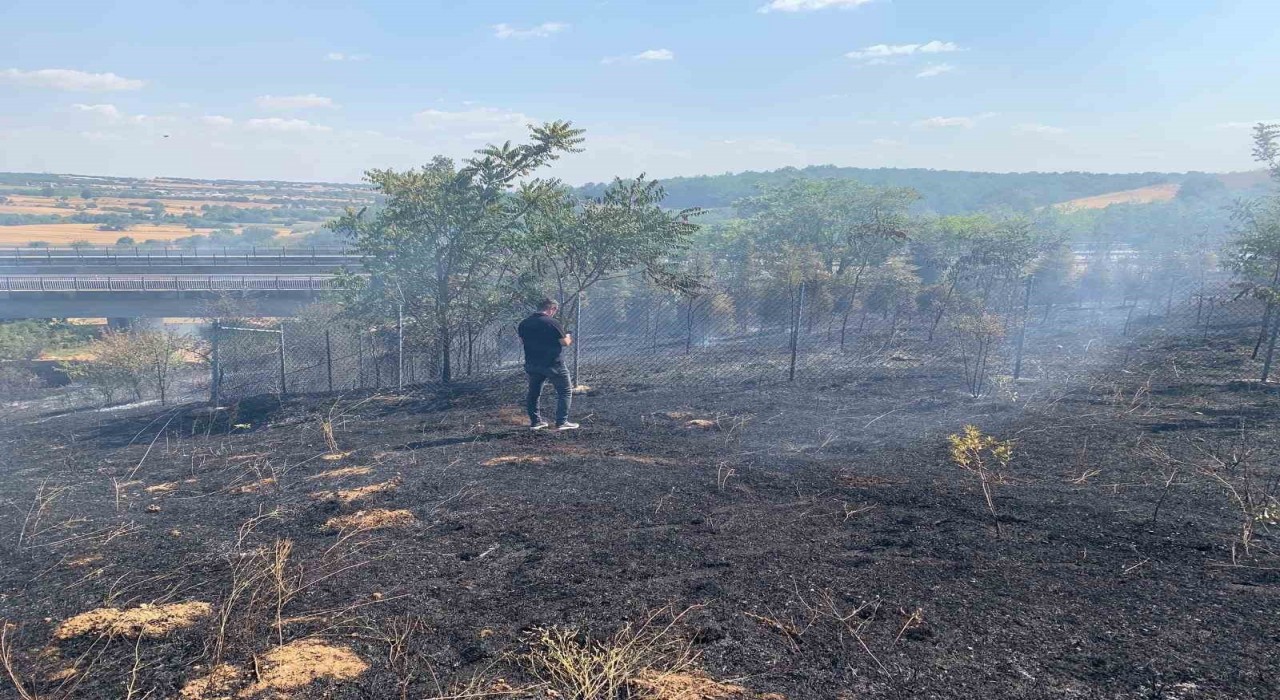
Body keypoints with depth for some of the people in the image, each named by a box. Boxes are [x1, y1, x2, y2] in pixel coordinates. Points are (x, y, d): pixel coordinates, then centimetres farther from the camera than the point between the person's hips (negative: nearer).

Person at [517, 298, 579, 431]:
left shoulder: (523, 324, 2)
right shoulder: (552, 323, -15)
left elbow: (522, 341, 16)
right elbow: (565, 342, -13)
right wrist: (568, 338, 9)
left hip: (532, 364, 6)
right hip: (552, 364, -6)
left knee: (534, 393, 18)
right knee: (565, 391, 5)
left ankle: (535, 421, 21)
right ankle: (561, 422, 1)